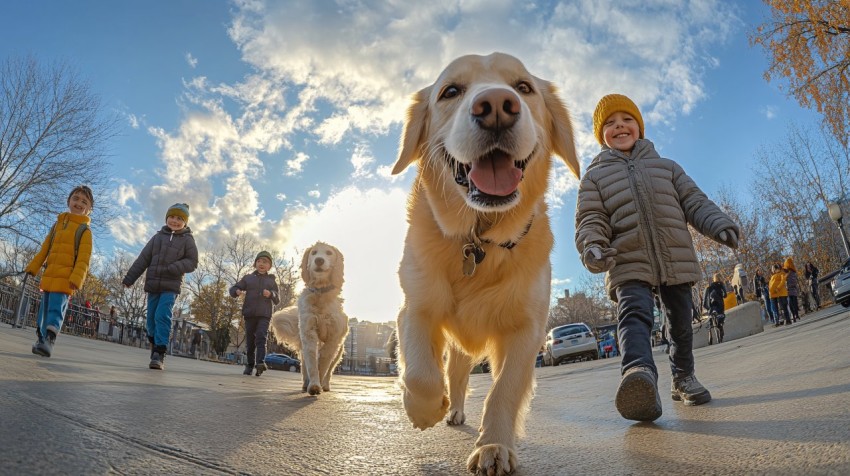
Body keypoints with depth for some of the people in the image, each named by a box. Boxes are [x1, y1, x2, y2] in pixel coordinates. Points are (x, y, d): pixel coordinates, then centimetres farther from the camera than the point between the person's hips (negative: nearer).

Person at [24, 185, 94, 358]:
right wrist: (32, 267, 10)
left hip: (65, 276, -6)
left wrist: (76, 278, -20)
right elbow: (44, 249, 19)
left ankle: (49, 341, -22)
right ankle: (41, 339, 14)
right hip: (49, 275, 6)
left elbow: (83, 258, -9)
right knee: (44, 309, 8)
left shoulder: (84, 230, 0)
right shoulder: (57, 224, 17)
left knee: (56, 308, -15)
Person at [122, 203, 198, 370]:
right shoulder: (158, 236, 11)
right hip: (153, 285, 4)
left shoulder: (187, 239, 3)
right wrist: (129, 278, 7)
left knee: (162, 316, -17)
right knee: (151, 319, 7)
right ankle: (156, 349, 24)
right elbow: (143, 259, 11)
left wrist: (172, 269, -16)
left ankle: (159, 355, -18)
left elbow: (192, 262, -2)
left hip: (171, 286, -4)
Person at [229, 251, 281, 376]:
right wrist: (237, 292, -12)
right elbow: (233, 288, 13)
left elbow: (277, 300, 13)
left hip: (264, 315, -1)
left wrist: (271, 294, -10)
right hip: (250, 314, 2)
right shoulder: (248, 278, 14)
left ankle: (260, 362, -31)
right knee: (250, 341, 4)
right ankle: (249, 365, 13)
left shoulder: (272, 281, 15)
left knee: (261, 338, -18)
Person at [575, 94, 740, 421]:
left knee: (680, 322, 12)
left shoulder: (666, 167, 21)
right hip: (629, 264, -4)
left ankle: (683, 378, 34)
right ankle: (640, 374, -52)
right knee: (634, 315, -27)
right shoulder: (594, 175, 13)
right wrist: (592, 246, -20)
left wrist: (719, 224, -6)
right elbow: (590, 219, 2)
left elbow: (694, 202, 15)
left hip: (677, 262, 4)